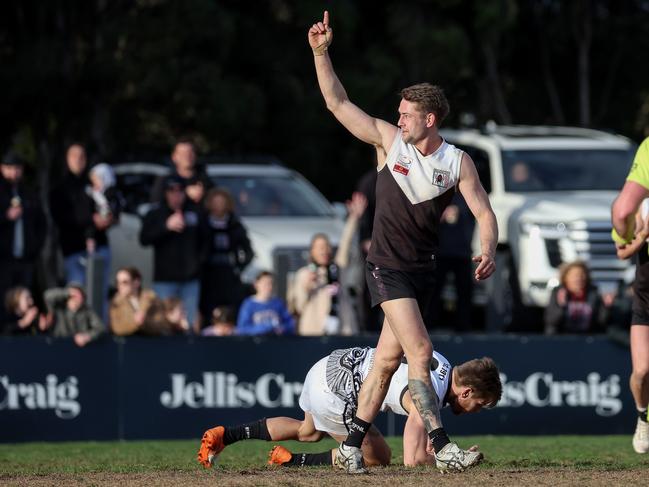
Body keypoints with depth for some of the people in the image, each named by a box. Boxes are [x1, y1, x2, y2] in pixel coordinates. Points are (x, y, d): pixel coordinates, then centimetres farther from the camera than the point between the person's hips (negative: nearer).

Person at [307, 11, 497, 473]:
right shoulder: (388, 140, -4)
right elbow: (338, 102, -3)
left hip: (423, 269, 3)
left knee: (388, 359, 7)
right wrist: (321, 53, -13)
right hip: (387, 266, -3)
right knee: (420, 351, -15)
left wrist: (489, 251, -22)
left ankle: (352, 444, 18)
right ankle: (442, 445, -16)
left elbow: (485, 212, -3)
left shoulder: (458, 162, -2)